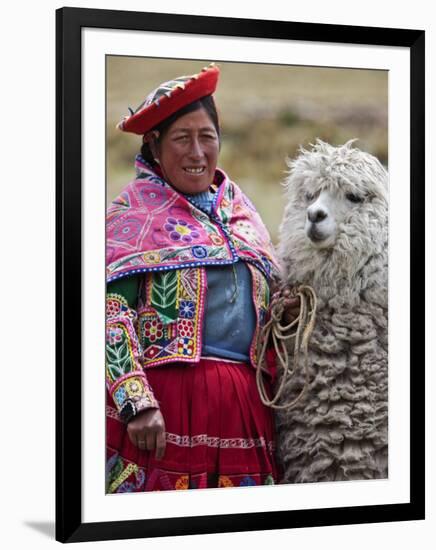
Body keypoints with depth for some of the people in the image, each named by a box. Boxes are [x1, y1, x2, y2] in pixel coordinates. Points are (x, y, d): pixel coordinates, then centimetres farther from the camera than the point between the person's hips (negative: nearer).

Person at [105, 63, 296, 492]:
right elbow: (110, 311, -11)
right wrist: (137, 403, -18)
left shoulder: (241, 211, 17)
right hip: (166, 393, -5)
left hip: (246, 403, 5)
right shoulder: (134, 211, 0)